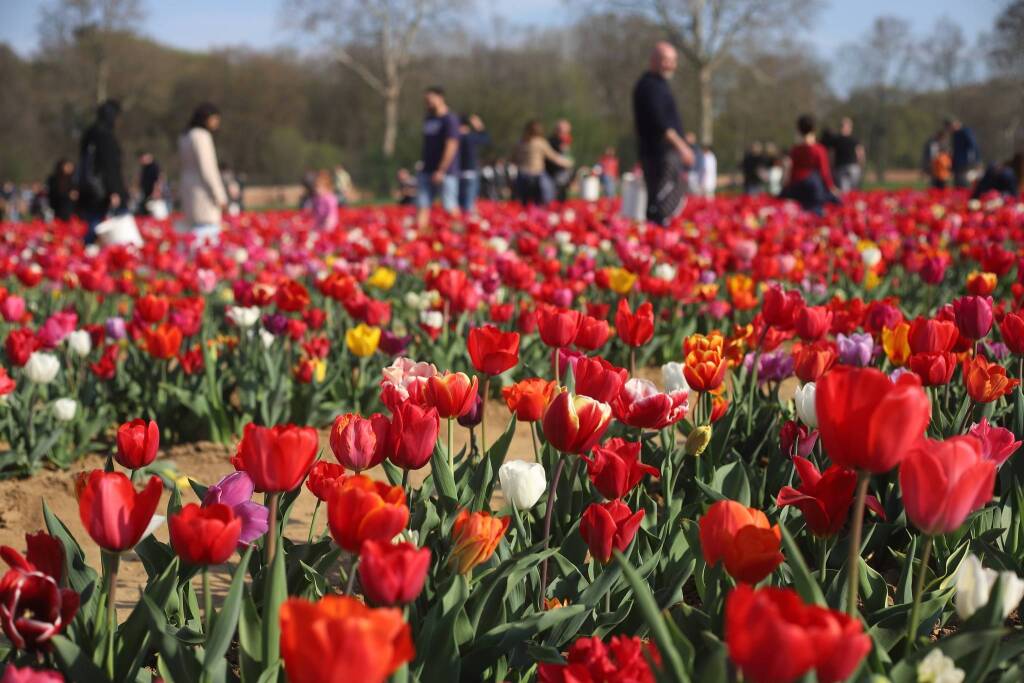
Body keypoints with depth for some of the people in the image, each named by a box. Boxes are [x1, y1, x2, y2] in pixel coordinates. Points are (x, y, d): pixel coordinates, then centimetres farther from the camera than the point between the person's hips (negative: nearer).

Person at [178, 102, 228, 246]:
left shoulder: (184, 137, 17)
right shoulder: (201, 136, -12)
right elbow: (207, 170, -17)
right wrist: (220, 196, -13)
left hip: (188, 191, 10)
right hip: (204, 195, -9)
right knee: (210, 234, -13)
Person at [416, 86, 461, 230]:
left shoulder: (450, 119, -9)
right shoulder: (428, 119, 14)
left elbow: (451, 146, -15)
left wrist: (441, 171, -18)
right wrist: (423, 166, 14)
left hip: (445, 171, -7)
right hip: (427, 170, 7)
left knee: (450, 207, -5)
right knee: (422, 206, 0)